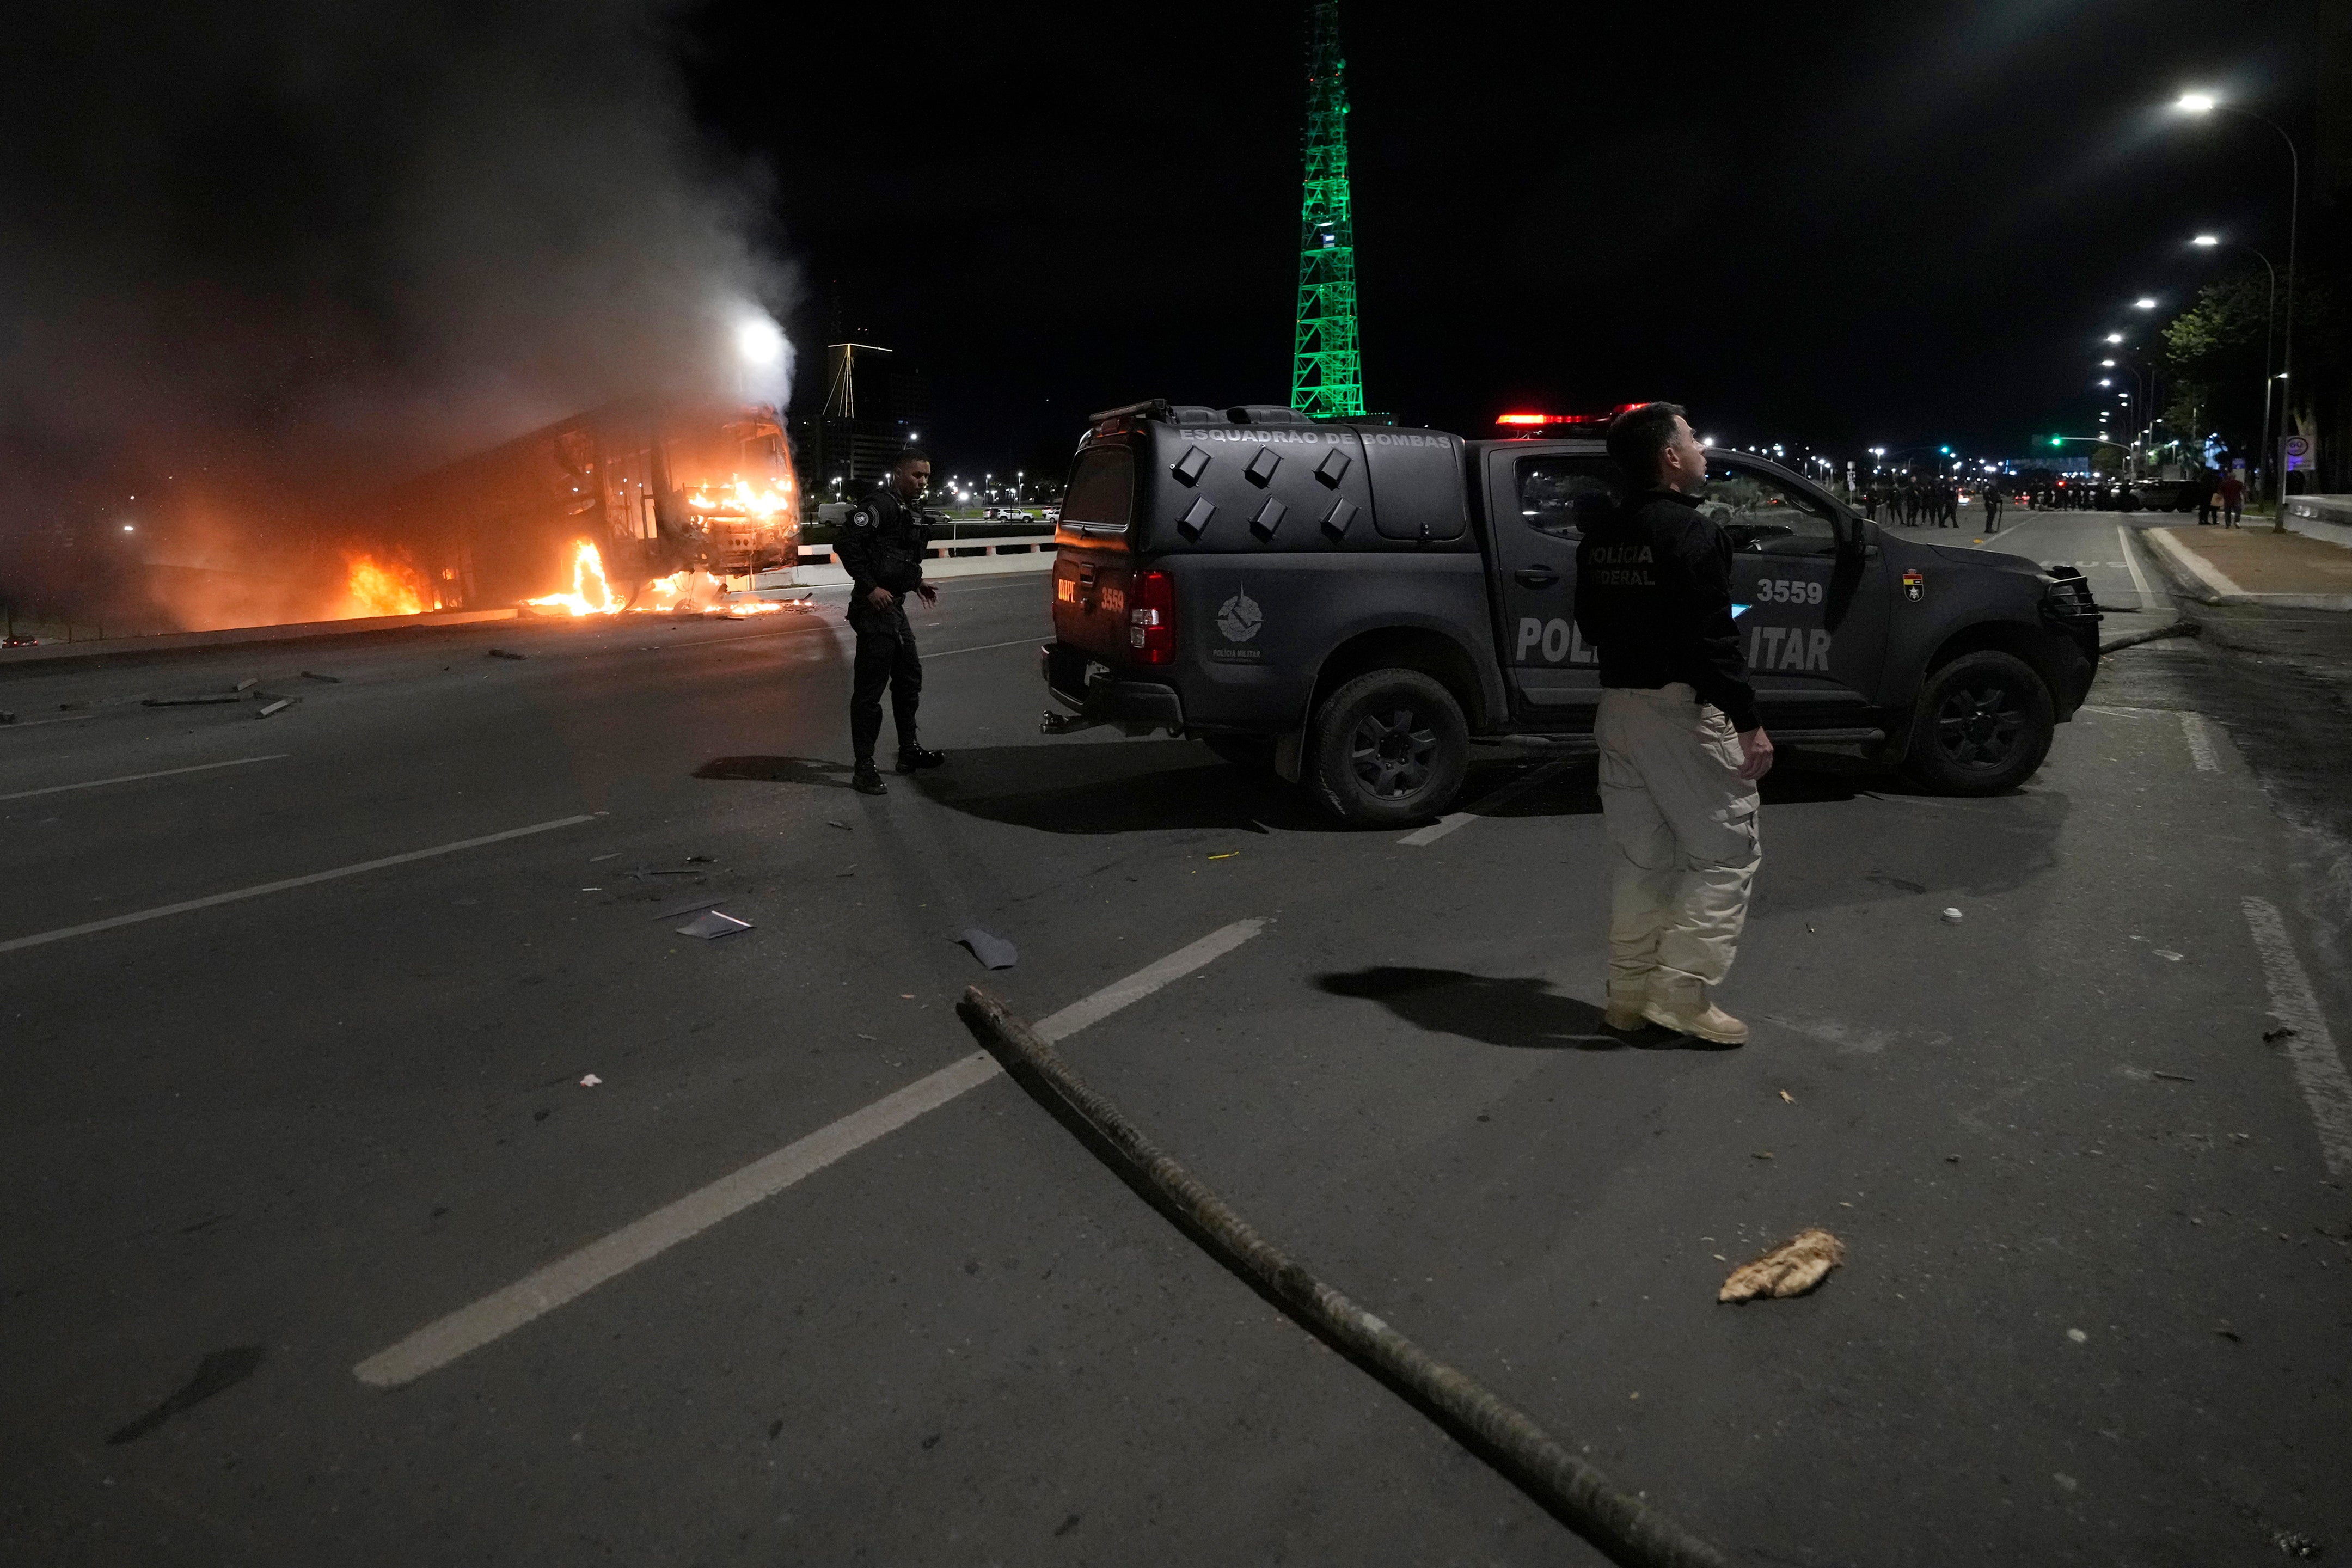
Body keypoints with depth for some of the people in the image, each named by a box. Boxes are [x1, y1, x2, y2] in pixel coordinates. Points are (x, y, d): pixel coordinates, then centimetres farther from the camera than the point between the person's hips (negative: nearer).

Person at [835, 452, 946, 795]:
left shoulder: (908, 510, 16)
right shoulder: (879, 505, -14)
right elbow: (846, 544, -23)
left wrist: (917, 583, 16)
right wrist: (870, 588, -23)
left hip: (895, 606, 10)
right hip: (875, 608, -10)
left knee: (909, 676, 19)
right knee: (870, 686, -7)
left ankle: (909, 750, 31)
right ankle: (864, 768, -3)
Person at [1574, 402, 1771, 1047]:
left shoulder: (1601, 538, 9)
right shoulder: (1693, 532, -16)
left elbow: (1591, 625, 17)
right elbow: (1712, 641, -21)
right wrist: (1748, 722, -18)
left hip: (1618, 704, 8)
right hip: (1681, 709, -8)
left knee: (1639, 857, 14)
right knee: (1726, 851, 2)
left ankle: (1629, 992, 19)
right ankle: (1682, 992, -1)